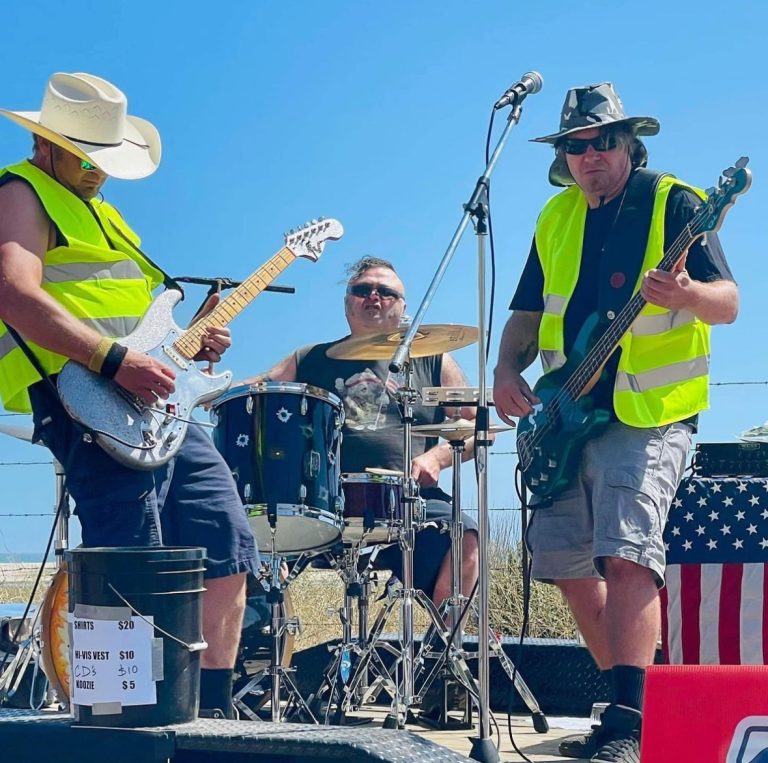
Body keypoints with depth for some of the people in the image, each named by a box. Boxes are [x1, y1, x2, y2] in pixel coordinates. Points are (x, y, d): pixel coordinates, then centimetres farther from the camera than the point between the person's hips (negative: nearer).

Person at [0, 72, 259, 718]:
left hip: (160, 407, 10)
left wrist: (189, 340, 14)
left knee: (228, 551, 7)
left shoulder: (98, 210, 28)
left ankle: (213, 710, 14)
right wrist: (116, 360, -25)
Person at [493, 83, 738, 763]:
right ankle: (632, 701, 22)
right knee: (568, 563, 8)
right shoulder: (556, 219, 14)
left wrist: (688, 294, -35)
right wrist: (508, 371, -1)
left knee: (628, 552, -21)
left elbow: (727, 303, -13)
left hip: (646, 419, -7)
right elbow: (528, 314, 18)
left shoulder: (674, 203, -4)